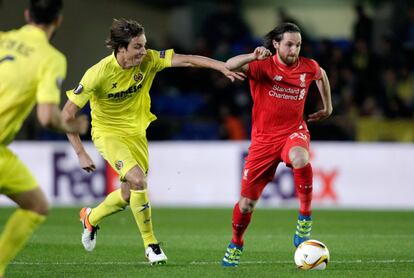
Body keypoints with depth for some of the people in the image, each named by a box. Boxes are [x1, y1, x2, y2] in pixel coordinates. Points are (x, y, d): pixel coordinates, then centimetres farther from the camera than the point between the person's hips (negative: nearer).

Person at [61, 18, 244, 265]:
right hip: (108, 133, -5)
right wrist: (81, 154, -23)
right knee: (138, 180, -25)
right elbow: (67, 113, -20)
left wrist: (222, 66, -37)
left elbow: (186, 60, -23)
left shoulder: (148, 60, -15)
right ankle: (151, 244, -9)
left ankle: (91, 217, 42)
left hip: (136, 132, 5)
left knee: (130, 194, 11)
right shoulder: (99, 74, -26)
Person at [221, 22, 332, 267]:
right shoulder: (263, 66, -12)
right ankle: (236, 245, 33)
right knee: (247, 202, 4)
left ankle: (305, 218, -22)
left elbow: (321, 75, 24)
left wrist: (327, 107, 25)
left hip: (294, 131, 1)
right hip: (264, 138, -1)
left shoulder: (308, 67, -1)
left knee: (300, 157, -39)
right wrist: (254, 56, -44)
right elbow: (230, 66, -28)